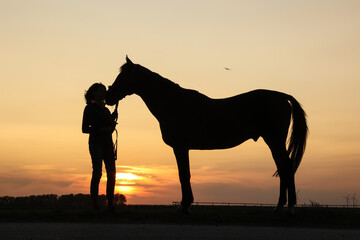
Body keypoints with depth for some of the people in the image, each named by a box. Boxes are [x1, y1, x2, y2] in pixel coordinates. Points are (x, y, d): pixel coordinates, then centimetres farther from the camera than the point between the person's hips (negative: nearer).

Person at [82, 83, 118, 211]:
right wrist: (101, 130, -17)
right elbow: (84, 129, -6)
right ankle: (94, 203, -10)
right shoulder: (90, 108, 1)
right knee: (97, 172, -13)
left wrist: (113, 118, 2)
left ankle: (110, 202, 3)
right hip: (96, 142, -6)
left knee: (111, 172, 0)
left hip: (107, 143, 6)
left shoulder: (105, 109, 19)